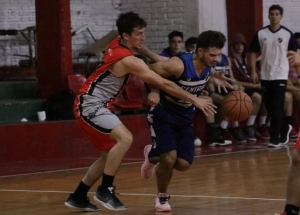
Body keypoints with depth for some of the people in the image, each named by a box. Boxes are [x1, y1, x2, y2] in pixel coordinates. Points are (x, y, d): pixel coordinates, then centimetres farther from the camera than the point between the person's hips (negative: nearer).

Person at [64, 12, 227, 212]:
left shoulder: (117, 45, 3)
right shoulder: (128, 61, -23)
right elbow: (164, 84, -23)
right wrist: (194, 99, -21)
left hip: (94, 105, 10)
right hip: (89, 105, -10)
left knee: (110, 154, 16)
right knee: (125, 138, -26)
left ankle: (78, 197, 23)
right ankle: (105, 190, -17)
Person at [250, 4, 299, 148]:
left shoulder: (287, 34, -2)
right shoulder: (261, 33, 3)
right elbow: (254, 53, 7)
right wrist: (253, 72, -1)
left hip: (280, 75, -3)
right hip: (265, 75, 3)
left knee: (277, 107, -8)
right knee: (268, 105, 9)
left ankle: (274, 138, -6)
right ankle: (284, 128, 31)